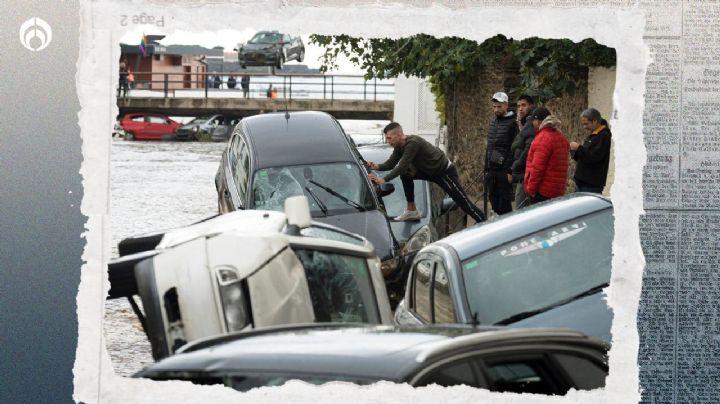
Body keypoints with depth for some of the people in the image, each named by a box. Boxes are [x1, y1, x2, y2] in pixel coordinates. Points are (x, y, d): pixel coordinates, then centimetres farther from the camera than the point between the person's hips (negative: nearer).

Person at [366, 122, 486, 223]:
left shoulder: (413, 143, -30)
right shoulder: (399, 146, -2)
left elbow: (402, 165, -35)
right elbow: (391, 163, -1)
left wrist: (383, 180, -38)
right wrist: (377, 166, -22)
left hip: (445, 172, -9)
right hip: (429, 171, 9)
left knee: (462, 201, -7)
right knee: (405, 174, -2)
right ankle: (412, 210, 4)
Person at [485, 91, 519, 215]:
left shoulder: (512, 123, -7)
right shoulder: (493, 122, 15)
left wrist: (511, 171, -16)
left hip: (504, 171, -7)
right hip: (492, 170, 7)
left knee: (504, 205, -5)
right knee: (494, 201, 9)